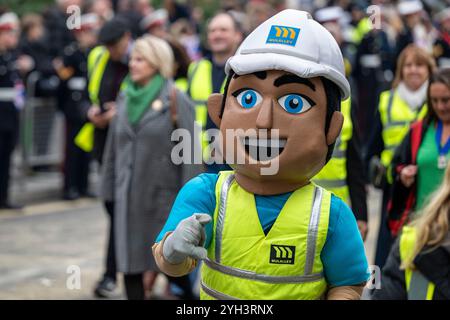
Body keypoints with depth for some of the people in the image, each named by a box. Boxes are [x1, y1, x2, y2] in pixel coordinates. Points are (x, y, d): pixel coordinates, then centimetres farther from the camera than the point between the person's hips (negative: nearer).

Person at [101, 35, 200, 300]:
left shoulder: (176, 100, -7)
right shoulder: (126, 98, 10)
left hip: (162, 193, -5)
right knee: (129, 263, 4)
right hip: (129, 196, 5)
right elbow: (114, 146, 15)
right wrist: (110, 188, 12)